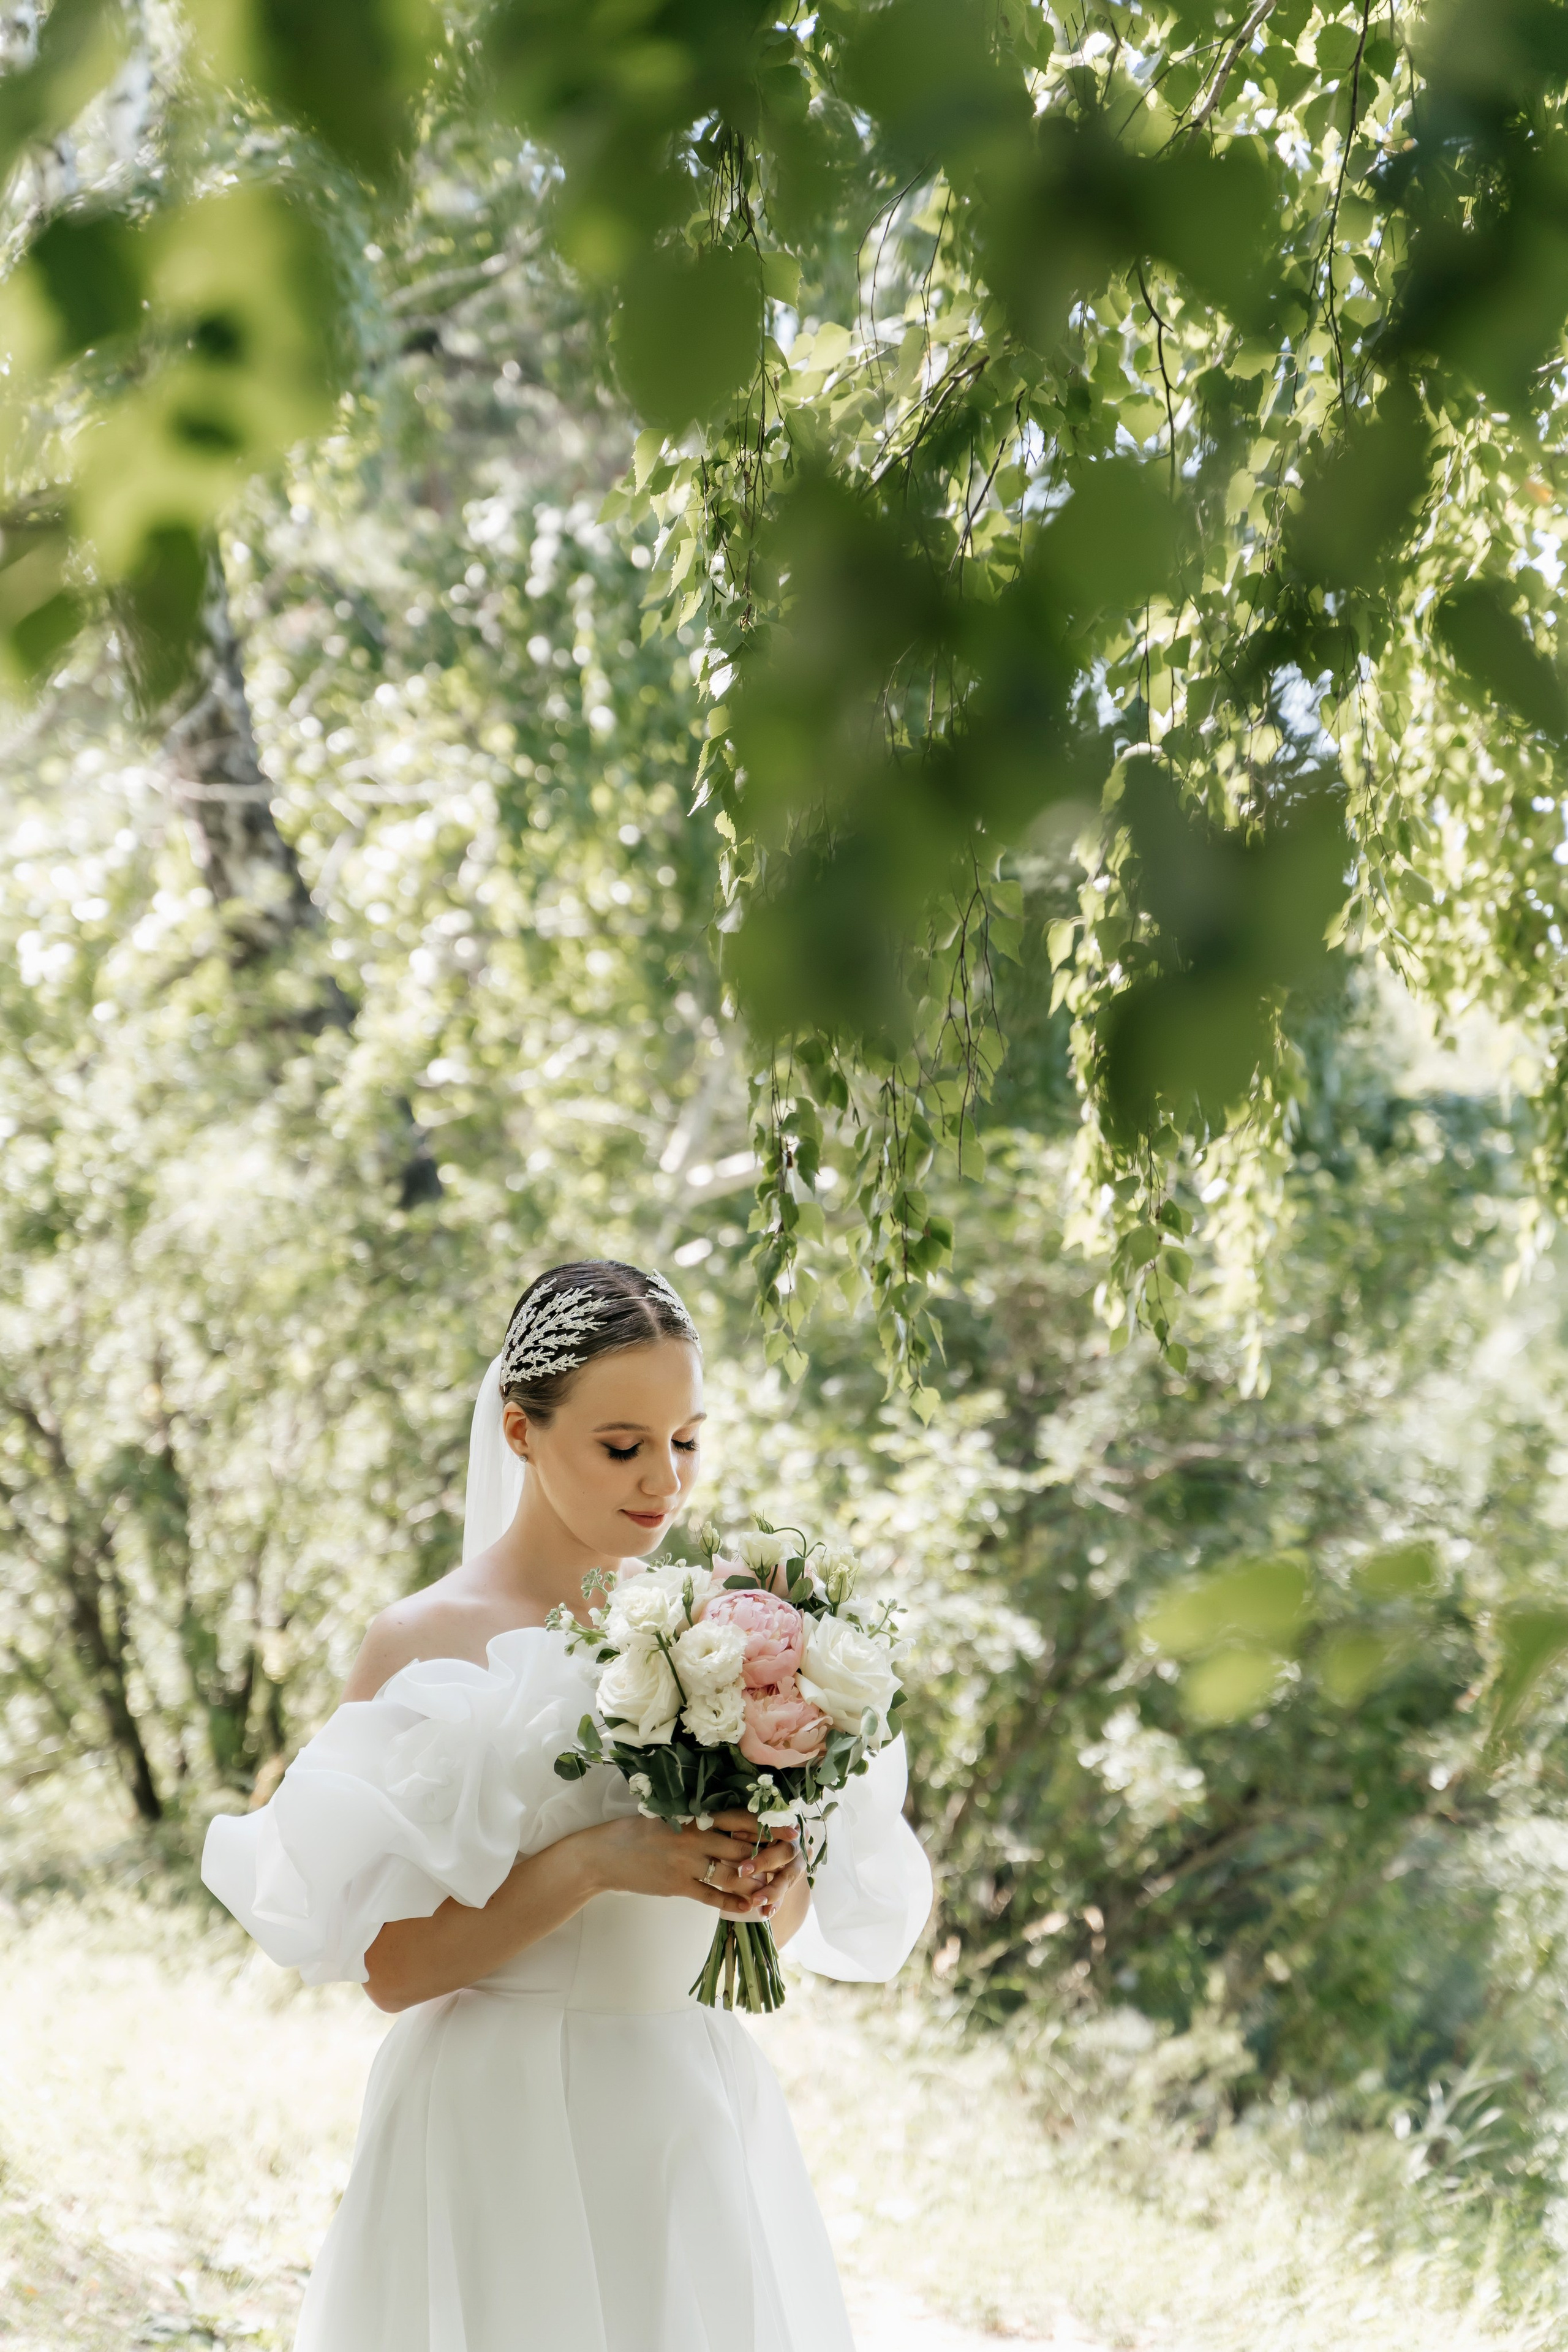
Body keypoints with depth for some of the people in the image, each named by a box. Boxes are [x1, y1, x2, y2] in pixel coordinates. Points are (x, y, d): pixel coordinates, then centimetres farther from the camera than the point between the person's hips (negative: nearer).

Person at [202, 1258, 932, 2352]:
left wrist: (770, 1877, -10)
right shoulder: (428, 1645, -8)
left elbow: (785, 1930, 12)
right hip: (507, 2134, -4)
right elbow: (393, 1964, -11)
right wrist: (595, 1862, -22)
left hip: (698, 2119, 4)